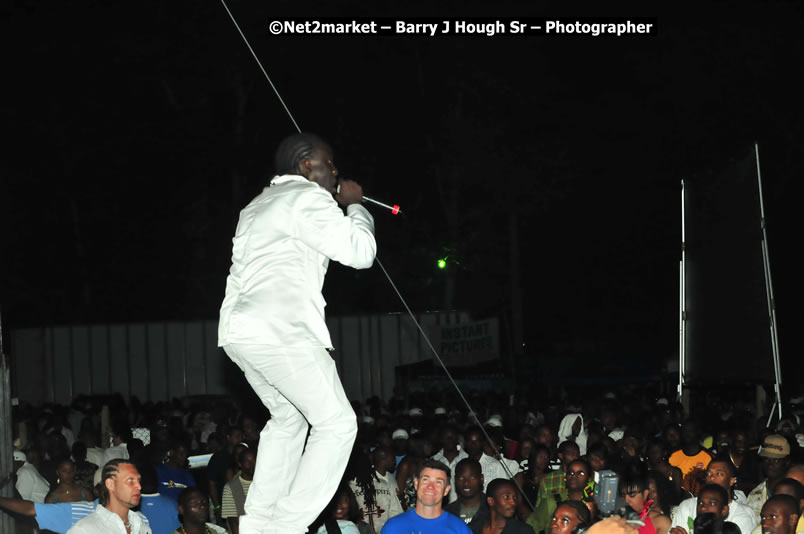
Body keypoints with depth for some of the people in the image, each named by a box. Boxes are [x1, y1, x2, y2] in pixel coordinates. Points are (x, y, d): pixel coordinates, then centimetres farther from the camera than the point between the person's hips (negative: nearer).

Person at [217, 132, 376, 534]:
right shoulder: (307, 197, -3)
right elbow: (361, 253, -4)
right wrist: (355, 205, 9)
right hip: (279, 330, -10)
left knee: (287, 419, 26)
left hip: (241, 330, 10)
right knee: (336, 424, -4)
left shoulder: (259, 206, 27)